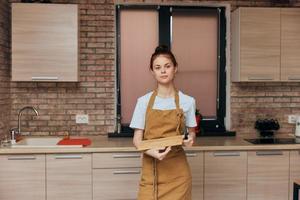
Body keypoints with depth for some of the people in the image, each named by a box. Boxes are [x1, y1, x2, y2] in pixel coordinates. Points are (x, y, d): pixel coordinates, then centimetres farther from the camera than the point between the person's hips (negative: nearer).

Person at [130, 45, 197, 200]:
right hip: (151, 167, 0)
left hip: (177, 169, 0)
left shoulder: (187, 101, -1)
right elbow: (137, 139, -1)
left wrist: (190, 139, -13)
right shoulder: (144, 101, -1)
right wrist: (151, 151, -21)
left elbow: (191, 132, 10)